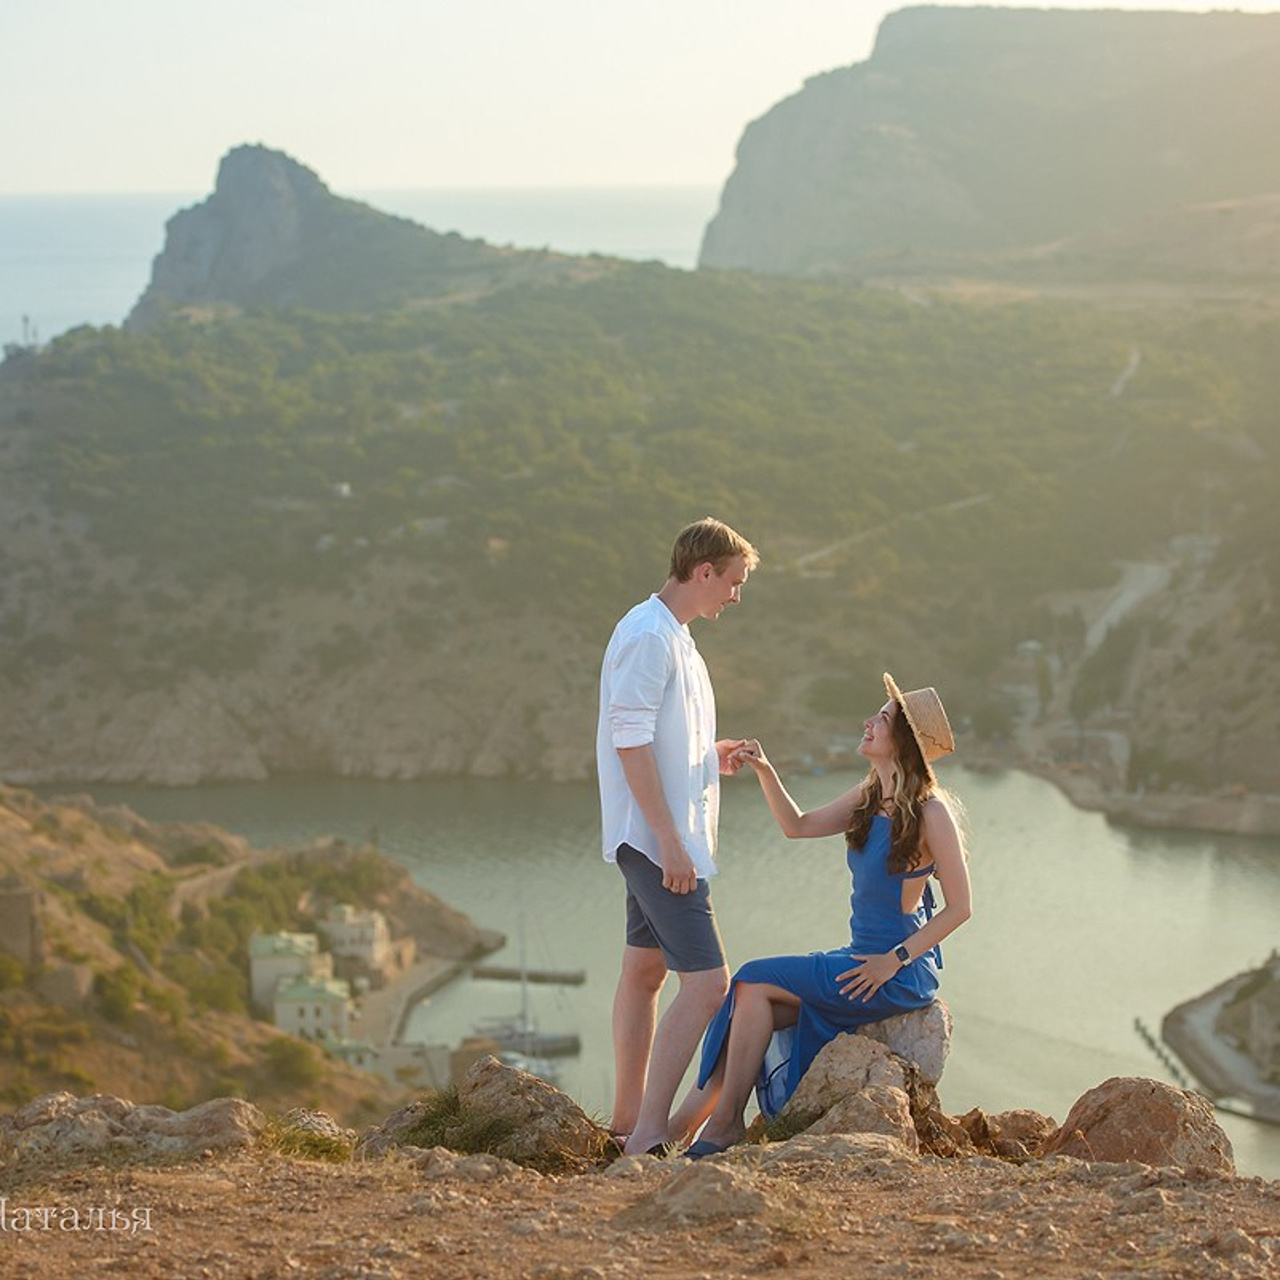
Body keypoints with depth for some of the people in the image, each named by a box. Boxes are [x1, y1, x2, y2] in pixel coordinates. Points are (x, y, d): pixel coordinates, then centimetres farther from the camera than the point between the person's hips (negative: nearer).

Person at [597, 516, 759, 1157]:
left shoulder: (673, 637, 16)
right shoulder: (647, 637, -16)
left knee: (645, 971, 16)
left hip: (660, 839, 11)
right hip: (658, 839, -11)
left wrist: (712, 755, 10)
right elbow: (631, 743, -22)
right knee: (706, 981, -15)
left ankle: (628, 1118, 25)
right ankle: (648, 1136, -18)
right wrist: (670, 841, -24)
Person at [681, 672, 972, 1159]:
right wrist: (765, 772, 3)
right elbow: (798, 826, 18)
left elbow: (959, 907, -14)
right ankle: (688, 1122, -7)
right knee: (752, 998, -6)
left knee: (756, 982, -14)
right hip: (860, 954, 8)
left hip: (902, 973, -8)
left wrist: (893, 961, -18)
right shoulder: (869, 797, 9)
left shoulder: (931, 812, -15)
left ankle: (725, 1120, -6)